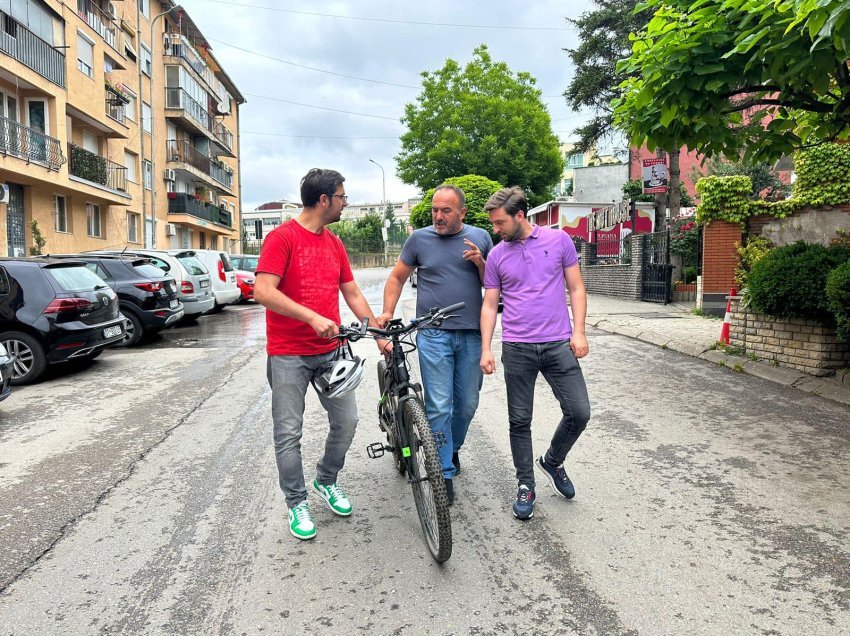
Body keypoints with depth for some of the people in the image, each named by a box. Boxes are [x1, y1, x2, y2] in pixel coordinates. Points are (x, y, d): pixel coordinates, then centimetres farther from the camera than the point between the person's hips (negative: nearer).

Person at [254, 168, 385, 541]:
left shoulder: (334, 243, 11)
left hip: (330, 351, 6)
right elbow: (263, 292, -20)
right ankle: (297, 504, 21)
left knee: (347, 421, 8)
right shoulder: (282, 237, -10)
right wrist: (313, 317, -28)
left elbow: (352, 293, 16)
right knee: (289, 433, 3)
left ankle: (326, 481, 32)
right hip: (289, 355, -6)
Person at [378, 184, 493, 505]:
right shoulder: (419, 238, 4)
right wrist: (387, 313, -1)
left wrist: (480, 263, -8)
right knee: (439, 406, -4)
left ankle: (452, 449, 38)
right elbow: (397, 277, 11)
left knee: (467, 405, 11)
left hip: (471, 334, 2)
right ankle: (445, 473, 8)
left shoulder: (480, 237, 8)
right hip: (433, 334, -2)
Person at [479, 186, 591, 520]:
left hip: (558, 344, 0)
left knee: (579, 412, -2)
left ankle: (552, 461, 26)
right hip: (517, 349, 1)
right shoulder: (496, 255, 5)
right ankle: (525, 485, 22)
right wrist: (486, 349, -2)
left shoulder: (559, 240, 2)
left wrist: (579, 332, -5)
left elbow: (576, 289, 5)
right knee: (520, 421, 6)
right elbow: (489, 305, 7)